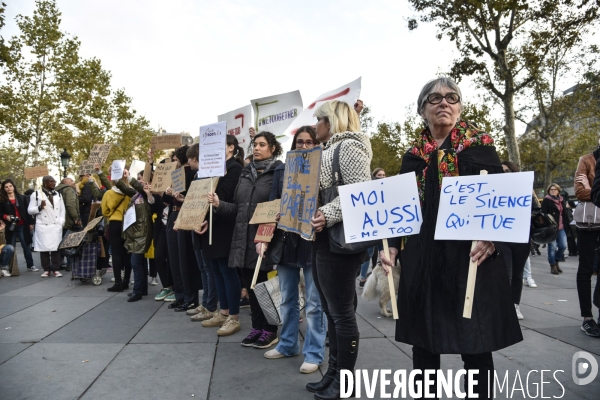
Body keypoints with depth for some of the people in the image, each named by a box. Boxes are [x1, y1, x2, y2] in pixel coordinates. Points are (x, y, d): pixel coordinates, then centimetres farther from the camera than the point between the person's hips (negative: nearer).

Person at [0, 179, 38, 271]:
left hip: (22, 226, 0)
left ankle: (30, 265, 13)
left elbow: (28, 211, 5)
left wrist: (30, 223, 2)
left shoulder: (22, 198, 5)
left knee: (26, 246, 4)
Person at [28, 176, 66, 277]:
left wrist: (61, 222, 2)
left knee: (56, 247, -1)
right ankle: (46, 269, 8)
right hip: (42, 226, -2)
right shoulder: (36, 194, 3)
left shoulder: (58, 194, 14)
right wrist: (39, 207, -14)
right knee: (44, 247, -1)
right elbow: (30, 210, 3)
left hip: (56, 226, 2)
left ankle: (56, 269, 5)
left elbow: (62, 210, 14)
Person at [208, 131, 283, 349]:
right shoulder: (246, 173, 14)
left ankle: (270, 330, 19)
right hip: (244, 238, 6)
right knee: (251, 285, 12)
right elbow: (238, 207, 13)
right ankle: (257, 326, 27)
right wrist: (219, 205, -3)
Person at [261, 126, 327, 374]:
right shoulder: (282, 170, 9)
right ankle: (287, 345, 32)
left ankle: (314, 353, 16)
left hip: (313, 240, -4)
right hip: (286, 240, 5)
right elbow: (271, 204, 8)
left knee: (314, 303, 3)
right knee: (287, 299, 15)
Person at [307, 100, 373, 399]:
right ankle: (333, 372, 26)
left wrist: (328, 215, -28)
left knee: (341, 312, -1)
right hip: (324, 238, 10)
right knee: (331, 311, 14)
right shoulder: (329, 150, 21)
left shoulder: (348, 146, -9)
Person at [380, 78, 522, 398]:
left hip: (471, 256, -3)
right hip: (423, 257, 4)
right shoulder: (413, 155, 11)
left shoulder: (479, 145, 2)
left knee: (475, 343, 3)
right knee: (422, 340, 9)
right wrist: (392, 246, 0)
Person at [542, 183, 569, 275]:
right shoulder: (546, 201, -3)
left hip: (561, 227, 6)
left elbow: (565, 214, 17)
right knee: (552, 247, -2)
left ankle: (556, 261, 25)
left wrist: (566, 225, 10)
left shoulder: (562, 200, 16)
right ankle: (553, 266, 8)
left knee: (563, 246, 4)